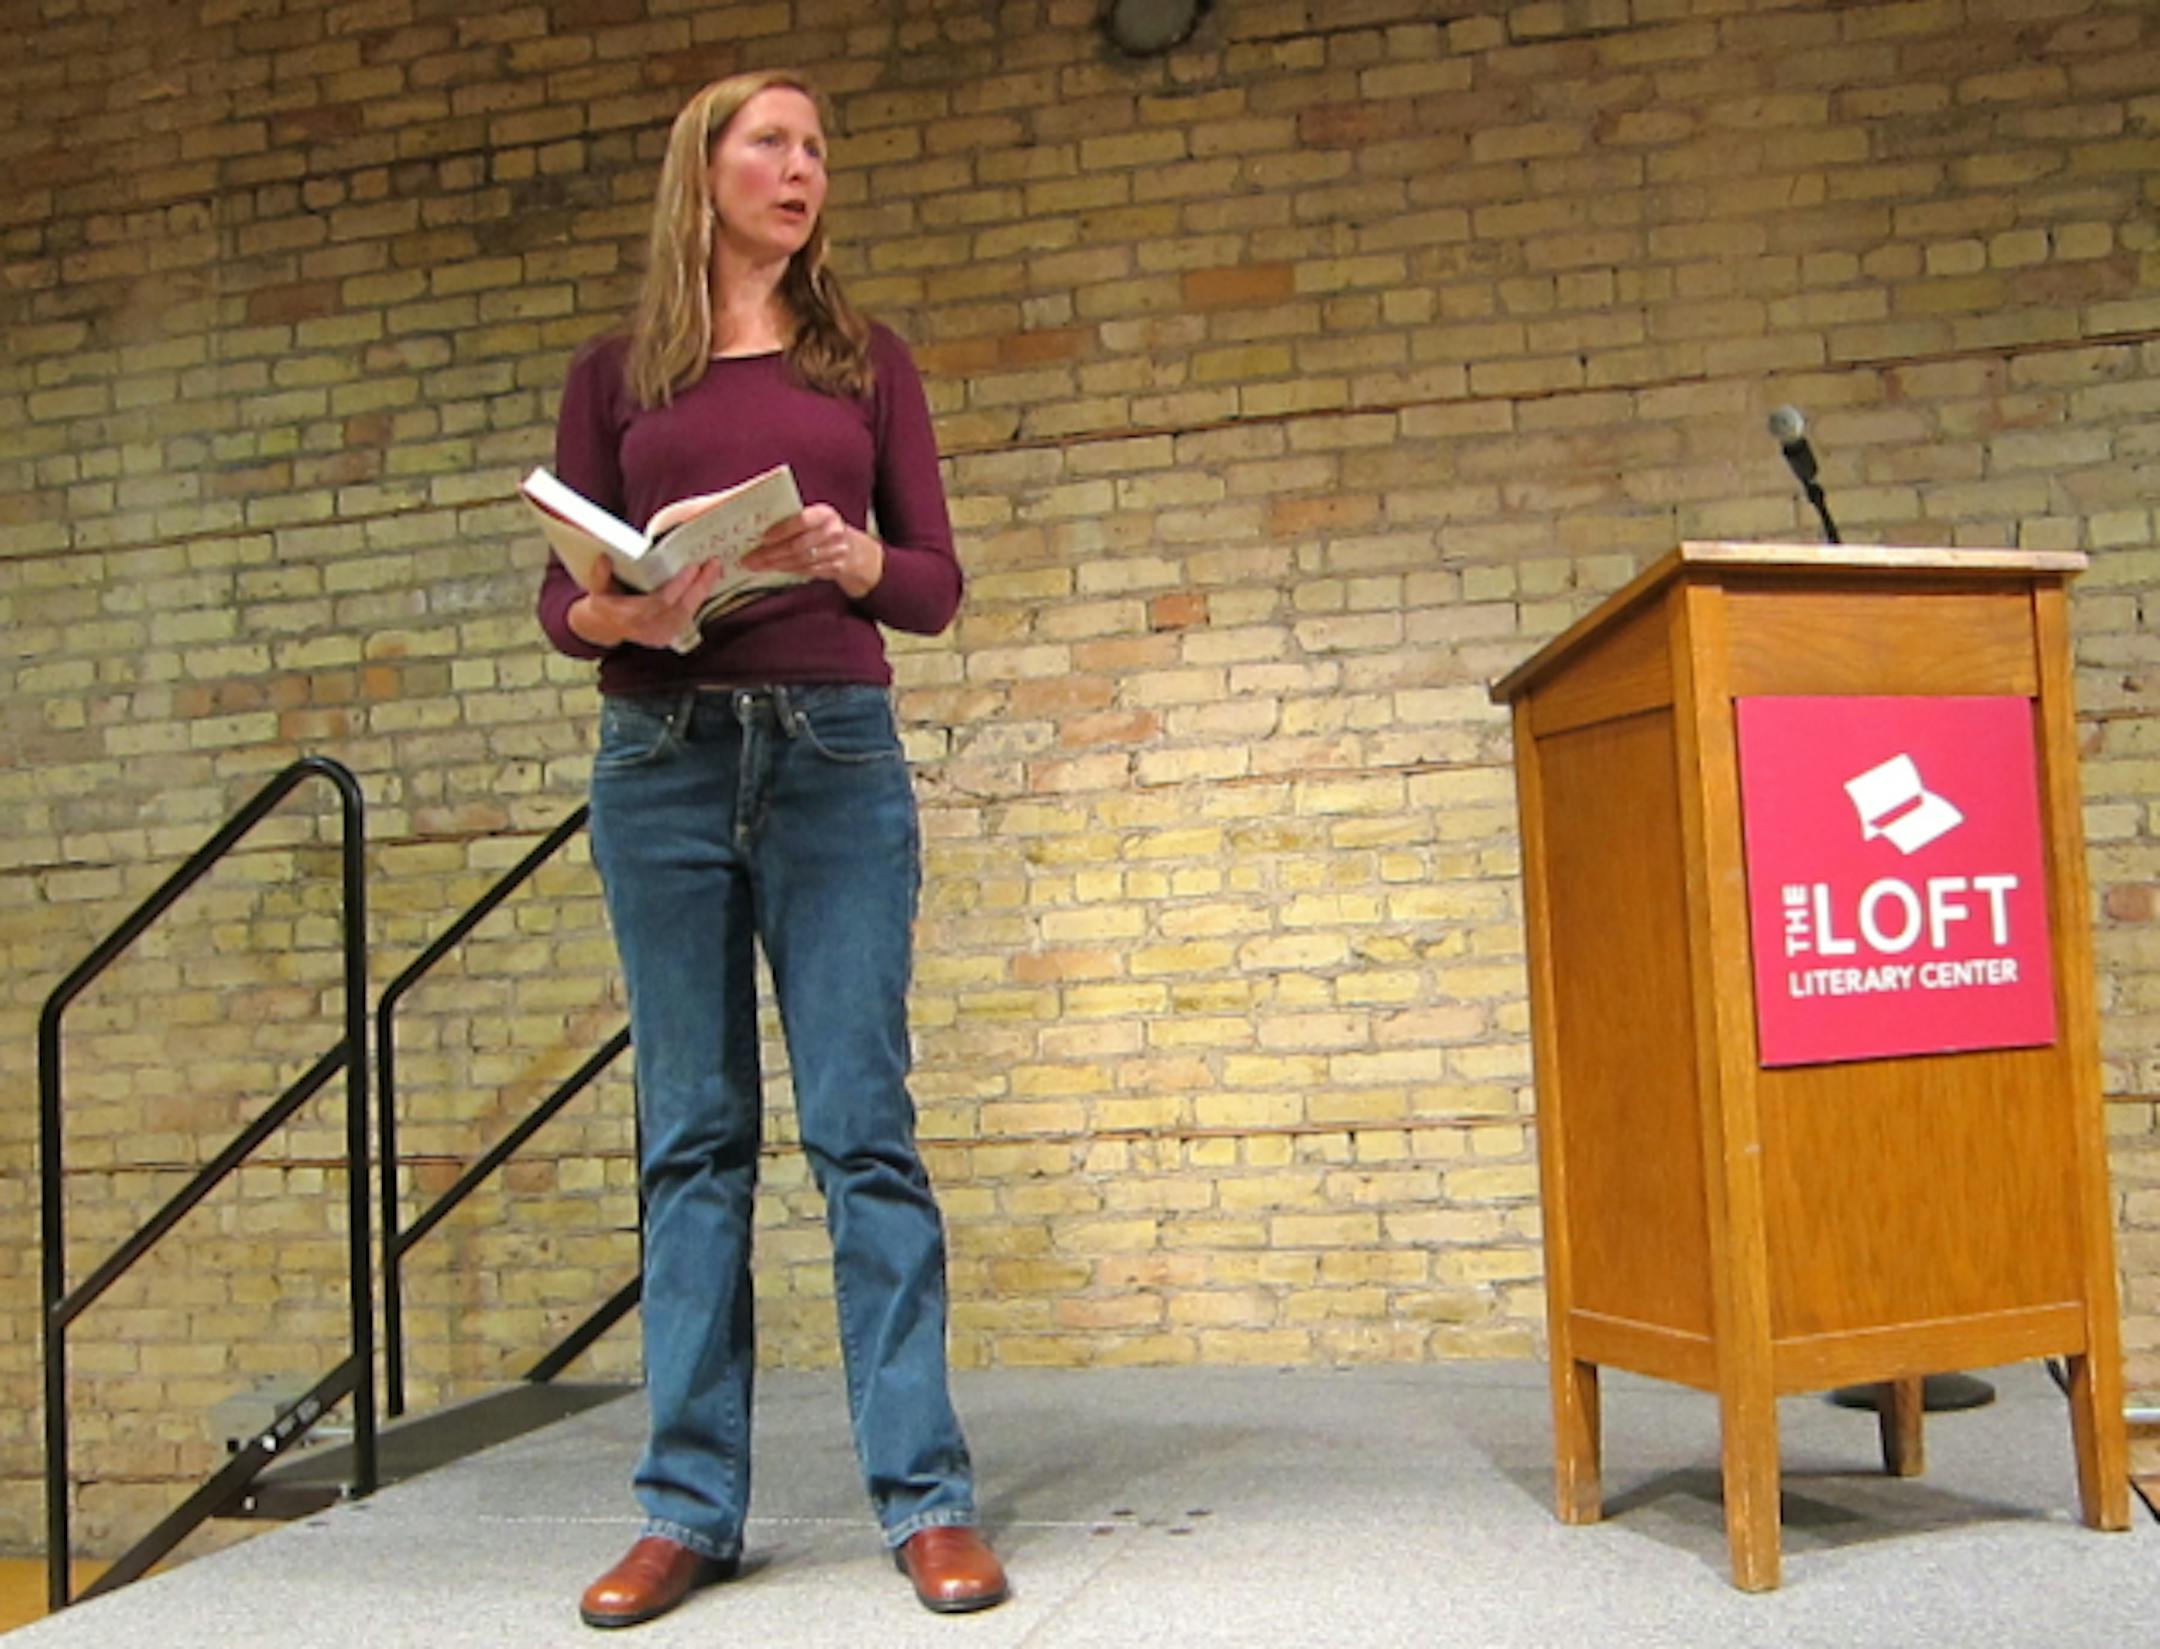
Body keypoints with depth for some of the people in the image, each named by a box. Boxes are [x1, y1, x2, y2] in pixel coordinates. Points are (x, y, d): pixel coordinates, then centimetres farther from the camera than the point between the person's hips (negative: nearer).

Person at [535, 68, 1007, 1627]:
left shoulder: (867, 361, 13)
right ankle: (691, 1509, 11)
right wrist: (604, 615, -14)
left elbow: (939, 581, 7)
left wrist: (857, 565, -14)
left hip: (835, 754, 0)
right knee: (694, 1133, 3)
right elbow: (562, 589, 8)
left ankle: (928, 1496, 3)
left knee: (863, 1124, -4)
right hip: (662, 759, 1)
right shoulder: (616, 373, 12)